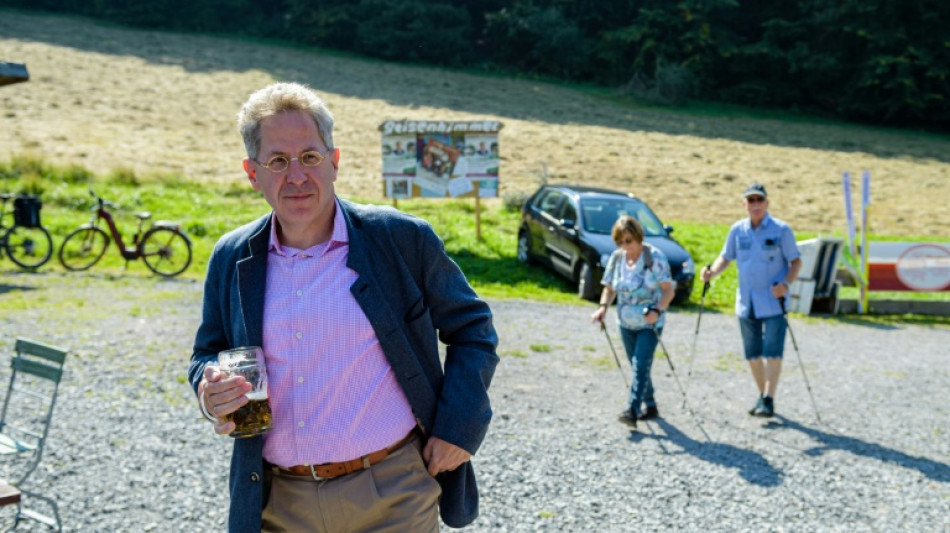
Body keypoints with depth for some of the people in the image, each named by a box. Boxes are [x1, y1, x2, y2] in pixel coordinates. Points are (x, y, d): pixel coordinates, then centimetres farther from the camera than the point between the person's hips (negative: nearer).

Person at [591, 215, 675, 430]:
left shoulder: (654, 257, -13)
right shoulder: (616, 257, 1)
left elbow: (668, 290, -15)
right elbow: (609, 288, 8)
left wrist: (657, 310, -31)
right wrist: (603, 306, -11)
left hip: (649, 324, -6)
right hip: (626, 323, 6)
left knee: (641, 365, -16)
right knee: (637, 366, 13)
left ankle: (633, 409, -20)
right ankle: (650, 406, 27)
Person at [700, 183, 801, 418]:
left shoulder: (781, 230, -5)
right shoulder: (738, 230, 5)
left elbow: (795, 261, -3)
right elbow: (725, 257, 12)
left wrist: (785, 284, -20)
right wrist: (712, 271, -8)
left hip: (774, 303, -4)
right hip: (746, 303, 4)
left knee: (772, 352, -9)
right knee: (752, 354, 11)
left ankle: (769, 400, -7)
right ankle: (762, 395, 25)